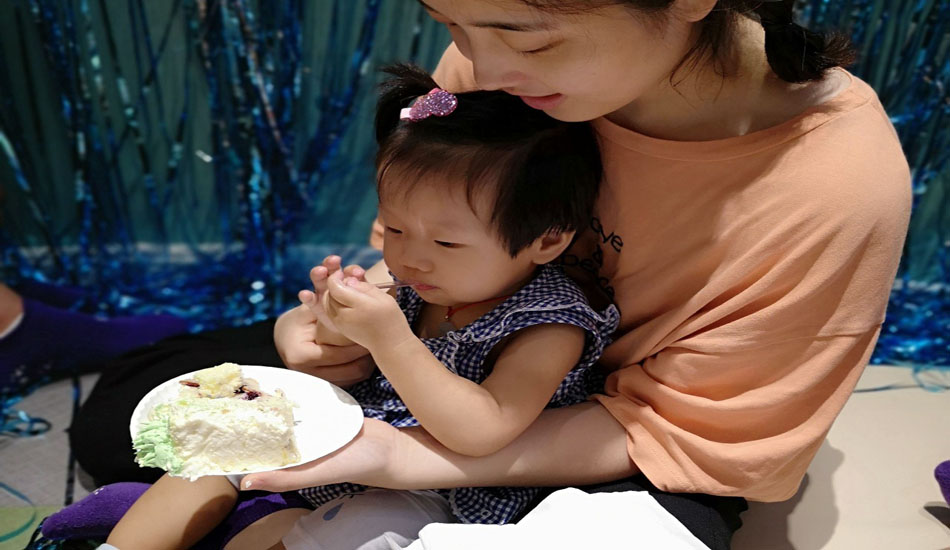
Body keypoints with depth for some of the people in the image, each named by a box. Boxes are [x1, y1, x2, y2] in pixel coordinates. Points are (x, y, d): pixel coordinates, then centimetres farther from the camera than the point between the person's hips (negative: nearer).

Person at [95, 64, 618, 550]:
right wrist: (338, 329, -17)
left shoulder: (550, 330, -21)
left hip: (434, 495, -7)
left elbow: (483, 432, -32)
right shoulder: (414, 289, -4)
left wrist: (390, 340, -36)